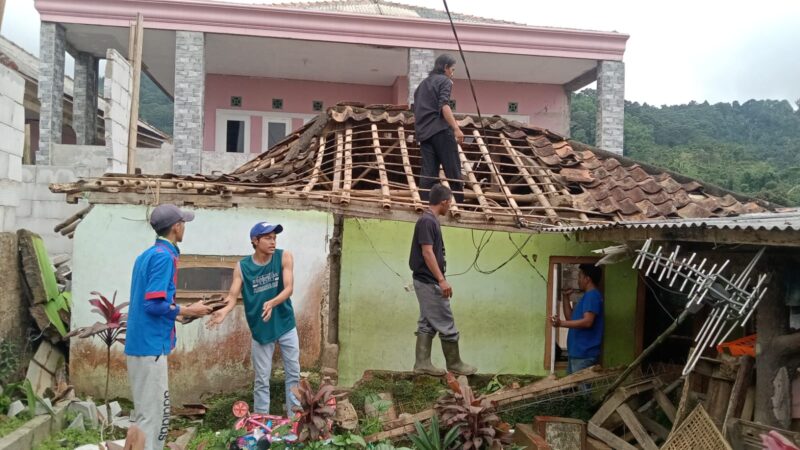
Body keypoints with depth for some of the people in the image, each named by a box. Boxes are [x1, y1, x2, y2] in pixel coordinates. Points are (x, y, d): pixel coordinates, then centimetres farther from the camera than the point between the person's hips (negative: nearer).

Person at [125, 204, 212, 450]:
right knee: (151, 415, -3)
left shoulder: (147, 255, 14)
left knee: (152, 412, 17)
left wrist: (182, 310, 17)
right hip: (150, 345, -9)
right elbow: (155, 304, -21)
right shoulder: (165, 256, -14)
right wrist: (188, 311, -8)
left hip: (141, 343, 9)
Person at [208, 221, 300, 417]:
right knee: (262, 379, 6)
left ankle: (294, 417, 24)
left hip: (286, 325, 1)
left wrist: (272, 303, -35)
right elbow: (233, 296, -14)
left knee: (293, 373, 10)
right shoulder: (242, 267, -9)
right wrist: (224, 310, -36)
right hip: (260, 329, -1)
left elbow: (289, 288, -17)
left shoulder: (284, 257, -9)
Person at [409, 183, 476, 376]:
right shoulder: (427, 221, -17)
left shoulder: (430, 220, 13)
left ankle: (422, 363, 13)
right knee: (446, 324, 0)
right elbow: (427, 253, -23)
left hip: (426, 281, 10)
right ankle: (454, 363, 11)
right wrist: (441, 280, -24)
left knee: (427, 324, 11)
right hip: (429, 282, -10)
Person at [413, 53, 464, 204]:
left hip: (423, 132, 7)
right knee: (453, 171, -3)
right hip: (440, 130, -7)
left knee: (428, 173, 1)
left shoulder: (422, 84, 26)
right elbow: (444, 105, -15)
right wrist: (456, 128, -23)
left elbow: (416, 112, 28)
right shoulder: (445, 80, 3)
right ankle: (460, 205, -3)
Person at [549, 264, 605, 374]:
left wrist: (561, 323, -28)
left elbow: (587, 322, -24)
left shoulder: (592, 295, -13)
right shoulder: (587, 296, 20)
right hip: (576, 353, 10)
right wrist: (566, 296, 19)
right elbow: (571, 317, 23)